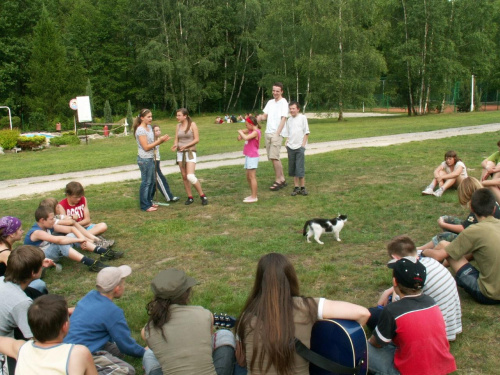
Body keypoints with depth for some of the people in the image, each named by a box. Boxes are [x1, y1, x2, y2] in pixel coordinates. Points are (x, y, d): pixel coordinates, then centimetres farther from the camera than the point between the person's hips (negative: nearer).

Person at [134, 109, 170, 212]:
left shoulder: (149, 127, 11)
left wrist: (162, 140, -3)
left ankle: (149, 202, 29)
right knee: (146, 182, -1)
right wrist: (159, 140, -17)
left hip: (150, 158, 9)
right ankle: (145, 206, 9)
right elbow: (146, 147, -19)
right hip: (144, 159, -9)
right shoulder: (140, 130, -17)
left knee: (151, 181, 16)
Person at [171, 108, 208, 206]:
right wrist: (175, 145, -14)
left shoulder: (192, 124, -6)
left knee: (190, 176, -17)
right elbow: (176, 140, 9)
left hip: (190, 152, -6)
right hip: (180, 153, 6)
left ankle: (203, 196, -4)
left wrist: (186, 146, -21)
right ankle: (190, 197, 18)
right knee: (184, 176, 7)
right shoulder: (178, 126, 9)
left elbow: (197, 139, -9)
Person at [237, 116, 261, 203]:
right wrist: (240, 134, 4)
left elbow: (246, 137, -29)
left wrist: (240, 132, -11)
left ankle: (254, 197, -3)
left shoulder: (256, 132, -16)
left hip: (253, 157, -10)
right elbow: (243, 131, 25)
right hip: (248, 156, 10)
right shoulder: (251, 130, 11)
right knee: (248, 177, 15)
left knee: (252, 176, -7)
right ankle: (252, 194, 24)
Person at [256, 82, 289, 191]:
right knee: (273, 157, 9)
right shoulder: (270, 102, 16)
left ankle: (278, 181, -5)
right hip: (268, 133, 7)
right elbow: (265, 116, 17)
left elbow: (283, 119, -12)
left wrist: (277, 133, -20)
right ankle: (282, 179, 18)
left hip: (277, 134, -7)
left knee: (274, 157, -13)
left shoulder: (283, 102, -5)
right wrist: (259, 118, -7)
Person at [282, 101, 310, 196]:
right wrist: (287, 143, 2)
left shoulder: (302, 118, -1)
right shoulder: (289, 120, 12)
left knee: (300, 168, -6)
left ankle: (302, 187, 4)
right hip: (291, 147, 5)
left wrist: (303, 144, -8)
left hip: (299, 147, -5)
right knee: (292, 169, 6)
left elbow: (306, 132, -2)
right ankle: (296, 187, 13)